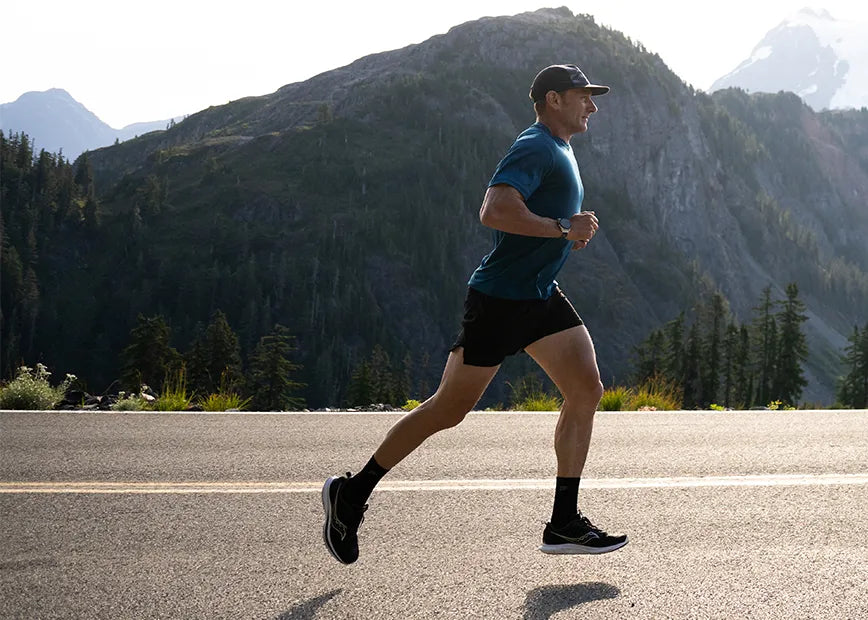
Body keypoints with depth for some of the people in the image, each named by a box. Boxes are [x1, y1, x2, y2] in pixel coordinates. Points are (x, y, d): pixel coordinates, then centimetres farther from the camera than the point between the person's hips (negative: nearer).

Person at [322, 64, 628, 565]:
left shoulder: (560, 149, 17)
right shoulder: (534, 149, -15)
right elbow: (494, 211, -31)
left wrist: (573, 230, 14)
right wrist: (563, 228, -24)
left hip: (542, 298, 9)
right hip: (499, 300, -9)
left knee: (587, 390, -3)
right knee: (450, 408, -2)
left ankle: (565, 523, 2)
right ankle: (351, 493, 12)